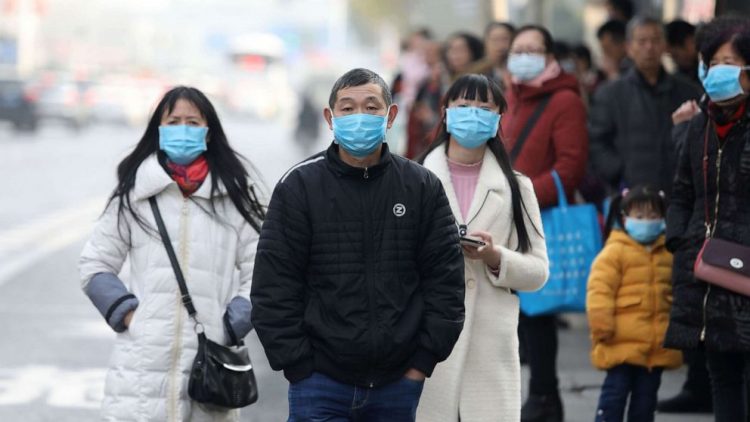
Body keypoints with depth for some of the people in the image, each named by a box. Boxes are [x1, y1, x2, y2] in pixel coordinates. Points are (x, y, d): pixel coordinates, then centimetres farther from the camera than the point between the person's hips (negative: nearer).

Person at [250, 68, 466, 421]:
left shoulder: (423, 188, 5)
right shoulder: (298, 187, -1)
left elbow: (446, 280, 6)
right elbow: (273, 286, -2)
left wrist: (424, 361, -1)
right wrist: (299, 367, -7)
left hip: (399, 385, 2)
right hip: (319, 384, -2)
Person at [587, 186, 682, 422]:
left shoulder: (668, 254, 10)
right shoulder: (614, 252, -8)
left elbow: (676, 295, 19)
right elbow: (599, 290, -12)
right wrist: (602, 326, -16)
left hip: (657, 344, 5)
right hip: (622, 342, -5)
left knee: (646, 393, 11)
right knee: (616, 390, -4)